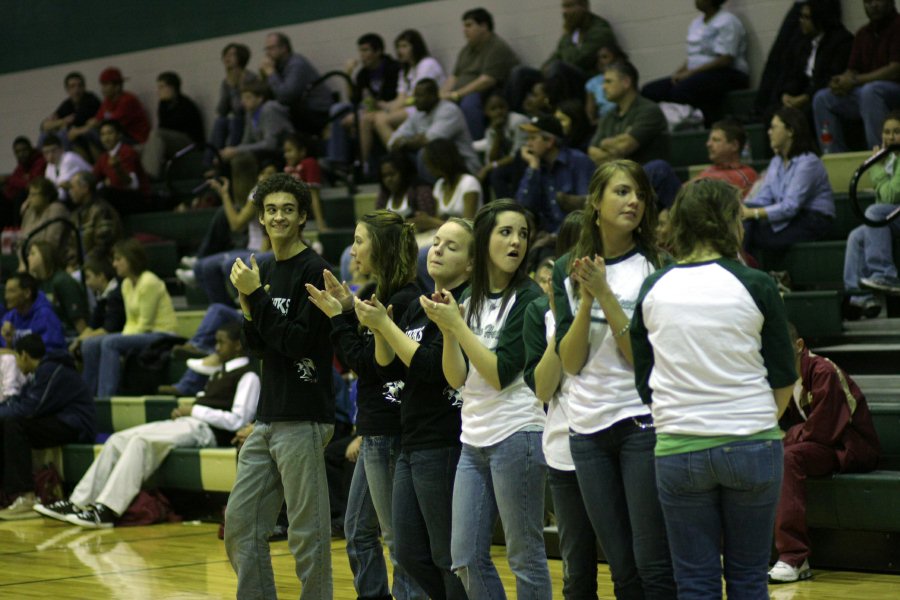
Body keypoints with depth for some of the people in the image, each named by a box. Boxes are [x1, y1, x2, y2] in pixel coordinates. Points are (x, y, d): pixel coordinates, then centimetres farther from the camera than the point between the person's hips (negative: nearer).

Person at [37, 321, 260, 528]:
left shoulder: (248, 377, -5)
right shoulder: (220, 373, 25)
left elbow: (237, 421, -15)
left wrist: (194, 411, -10)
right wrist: (184, 410, 3)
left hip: (205, 431, -9)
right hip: (185, 424, 9)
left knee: (140, 441, -28)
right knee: (118, 440, -4)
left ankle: (107, 510, -34)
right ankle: (78, 501, -8)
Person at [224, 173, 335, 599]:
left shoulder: (313, 271, -10)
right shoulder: (264, 270, 14)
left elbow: (298, 342, -17)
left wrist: (257, 296, -16)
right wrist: (248, 309, -2)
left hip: (302, 420, -8)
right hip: (267, 419, 8)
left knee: (307, 532, -4)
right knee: (240, 523, 9)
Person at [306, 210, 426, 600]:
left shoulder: (404, 300, -16)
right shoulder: (384, 295, 13)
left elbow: (368, 364, -17)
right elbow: (352, 361, 15)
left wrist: (338, 318, -9)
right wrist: (347, 312, 6)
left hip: (389, 430, -10)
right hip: (374, 429, 10)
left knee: (398, 536, -3)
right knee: (358, 530, 15)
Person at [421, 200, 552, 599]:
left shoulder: (527, 298, -7)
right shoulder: (469, 299, 11)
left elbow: (501, 374, -14)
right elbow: (457, 379, 6)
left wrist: (457, 325, -13)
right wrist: (446, 329, -7)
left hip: (516, 435, -7)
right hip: (474, 441, 7)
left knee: (525, 556, -1)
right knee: (466, 558, 7)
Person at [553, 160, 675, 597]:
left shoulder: (654, 267, -3)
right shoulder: (567, 270, 8)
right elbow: (570, 362, 1)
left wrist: (605, 293, -16)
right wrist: (586, 299, -12)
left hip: (642, 423, -4)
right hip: (587, 429, 4)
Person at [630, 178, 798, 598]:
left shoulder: (653, 289, 2)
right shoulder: (755, 286, -6)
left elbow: (643, 379, 8)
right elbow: (783, 378, 1)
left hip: (677, 449, 2)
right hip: (751, 447, -2)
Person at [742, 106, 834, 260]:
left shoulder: (808, 162, -14)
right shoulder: (776, 162, 15)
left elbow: (790, 207, -21)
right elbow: (764, 198, 7)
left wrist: (752, 213, -26)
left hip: (811, 224, -8)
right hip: (788, 220, 8)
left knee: (748, 233, -26)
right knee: (743, 225, -22)